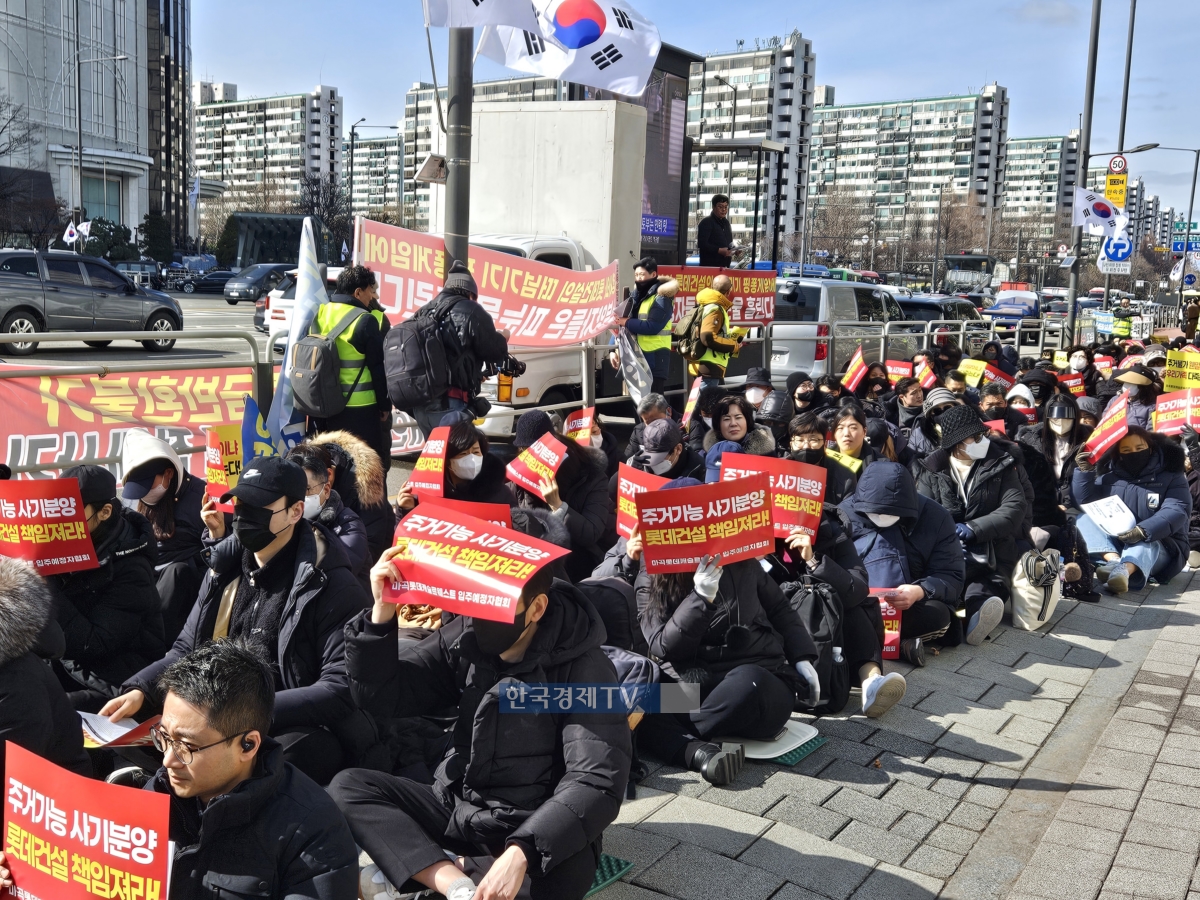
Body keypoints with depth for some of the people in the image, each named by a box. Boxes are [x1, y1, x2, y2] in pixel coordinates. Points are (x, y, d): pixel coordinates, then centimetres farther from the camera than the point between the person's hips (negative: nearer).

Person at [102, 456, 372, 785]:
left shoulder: (332, 586, -11)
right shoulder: (226, 568, 10)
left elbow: (342, 691, -17)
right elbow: (187, 649, 19)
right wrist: (140, 689, 0)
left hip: (294, 729, -5)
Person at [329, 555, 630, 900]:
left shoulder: (583, 670, -18)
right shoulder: (465, 638, -5)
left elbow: (597, 783, -27)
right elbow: (382, 698, -2)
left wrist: (520, 852, -41)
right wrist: (382, 614, -19)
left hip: (538, 826, -5)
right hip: (457, 807, 6)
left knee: (571, 864, -37)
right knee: (348, 787, -13)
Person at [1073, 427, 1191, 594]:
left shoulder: (1170, 477, 1)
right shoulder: (1109, 477, 10)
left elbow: (1176, 511, -17)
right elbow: (1085, 503, 2)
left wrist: (1143, 531, -35)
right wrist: (1084, 471, -12)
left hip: (1158, 546, -3)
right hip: (1111, 545, 3)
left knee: (1144, 543, -37)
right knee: (1083, 518, -19)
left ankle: (1124, 571, -71)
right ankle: (1114, 560, -45)